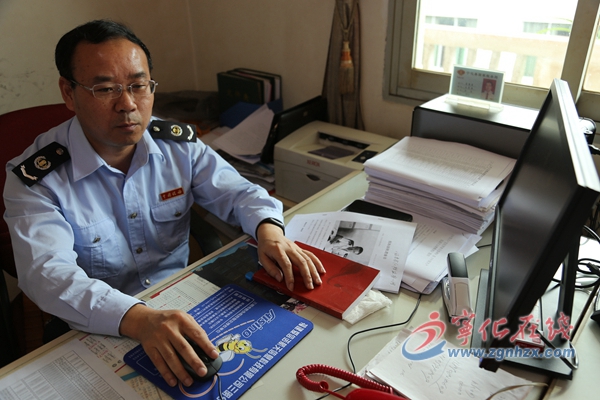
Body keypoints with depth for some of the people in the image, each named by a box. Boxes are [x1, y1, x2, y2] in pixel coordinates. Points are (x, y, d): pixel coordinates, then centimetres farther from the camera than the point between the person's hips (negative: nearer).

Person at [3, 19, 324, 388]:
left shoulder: (178, 144, -3)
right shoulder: (35, 178, -15)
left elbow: (235, 190, 1)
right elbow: (47, 273, -27)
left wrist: (268, 229, -23)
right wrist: (138, 319, -45)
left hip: (184, 308, 3)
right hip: (96, 334, -2)